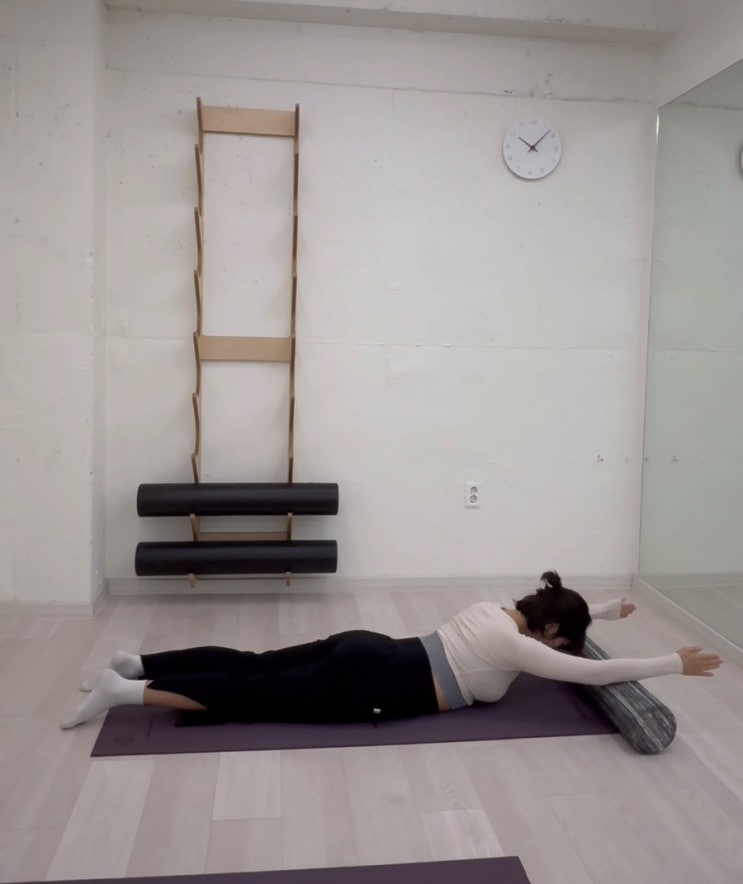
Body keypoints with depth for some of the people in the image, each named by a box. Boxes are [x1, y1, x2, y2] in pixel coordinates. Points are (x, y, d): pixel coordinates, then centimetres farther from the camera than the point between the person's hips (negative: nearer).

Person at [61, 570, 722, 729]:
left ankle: (140, 662, 11)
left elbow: (559, 621, 36)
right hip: (373, 689, -8)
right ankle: (129, 692, -9)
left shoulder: (502, 609, 15)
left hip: (367, 652, 8)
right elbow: (593, 673, -10)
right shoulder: (521, 648, -8)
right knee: (252, 697, -8)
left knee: (251, 666, 10)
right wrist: (675, 664, -2)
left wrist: (604, 611, 41)